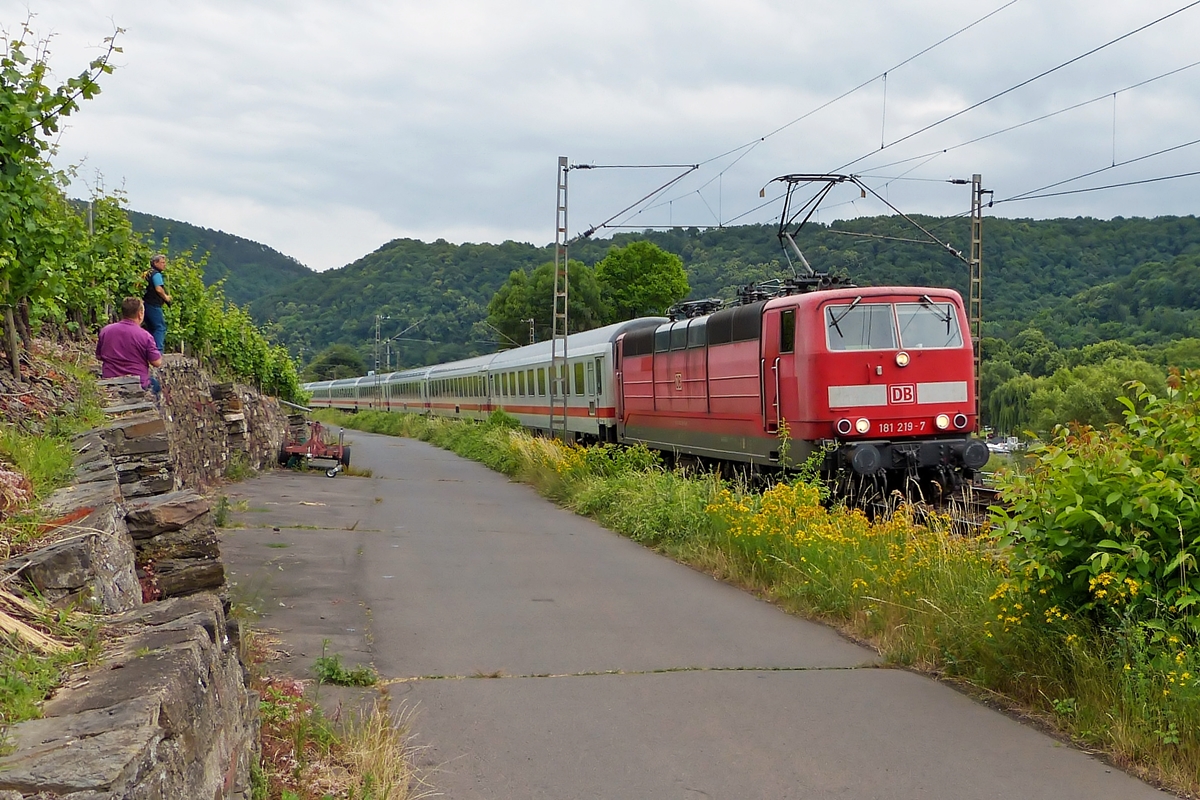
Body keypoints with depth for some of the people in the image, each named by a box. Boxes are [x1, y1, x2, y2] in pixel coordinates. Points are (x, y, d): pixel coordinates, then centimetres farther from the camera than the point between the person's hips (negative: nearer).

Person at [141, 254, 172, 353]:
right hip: (154, 305, -10)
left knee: (151, 328, 15)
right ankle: (158, 349, -13)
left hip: (146, 303, 10)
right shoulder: (156, 274, -13)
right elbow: (159, 289, -23)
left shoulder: (148, 273, 17)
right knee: (160, 327, -7)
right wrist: (166, 297, -7)